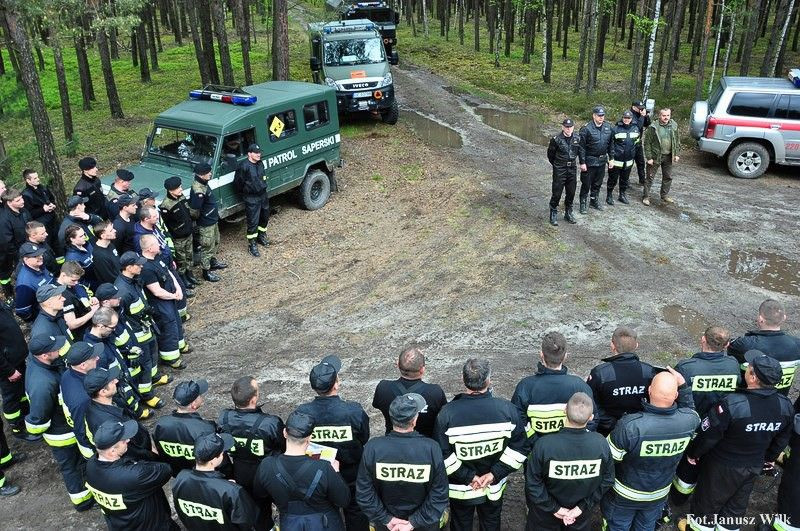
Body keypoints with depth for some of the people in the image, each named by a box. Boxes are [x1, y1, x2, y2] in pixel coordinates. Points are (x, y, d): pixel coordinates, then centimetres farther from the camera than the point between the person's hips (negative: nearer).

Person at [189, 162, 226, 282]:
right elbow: (194, 211, -29)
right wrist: (199, 218, -10)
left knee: (215, 242, 27)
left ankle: (213, 262, 47)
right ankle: (207, 272, 20)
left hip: (213, 220, 10)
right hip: (206, 224, -10)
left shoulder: (203, 183, -1)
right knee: (207, 247, 6)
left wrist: (216, 214, 14)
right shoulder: (198, 191, -32)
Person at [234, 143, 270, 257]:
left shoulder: (260, 163, 3)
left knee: (265, 217, 21)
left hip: (263, 195, 8)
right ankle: (252, 245, 7)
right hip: (251, 198, -8)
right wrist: (244, 193, -2)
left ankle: (261, 236, 42)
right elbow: (237, 183, -14)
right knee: (253, 222, -3)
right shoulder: (244, 166, -21)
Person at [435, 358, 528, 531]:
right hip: (494, 488, 1)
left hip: (460, 490, -1)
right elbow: (518, 448, -15)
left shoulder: (447, 413, -24)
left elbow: (443, 454, -21)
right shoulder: (508, 410, -20)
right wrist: (494, 474, -11)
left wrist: (468, 476, -12)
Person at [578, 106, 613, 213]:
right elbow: (581, 147, -13)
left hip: (602, 160, 6)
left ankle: (594, 200, 34)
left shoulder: (608, 128, 4)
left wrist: (610, 158, 11)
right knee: (586, 183, 3)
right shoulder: (586, 129, -14)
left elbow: (610, 144, 13)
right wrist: (582, 162, -15)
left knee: (598, 183, 17)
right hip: (589, 161, -5)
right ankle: (583, 203, 16)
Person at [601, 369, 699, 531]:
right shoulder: (689, 420, -26)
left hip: (625, 495, -3)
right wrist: (683, 385, -5)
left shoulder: (629, 425, -40)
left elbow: (609, 457, -24)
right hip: (659, 494, 4)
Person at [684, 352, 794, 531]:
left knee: (709, 500, 21)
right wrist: (770, 458, 21)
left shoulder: (732, 404, -37)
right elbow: (782, 439, 2)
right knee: (737, 503, 27)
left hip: (723, 466, -4)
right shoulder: (785, 406, -17)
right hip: (754, 466, 5)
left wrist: (692, 453, -6)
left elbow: (708, 436, -25)